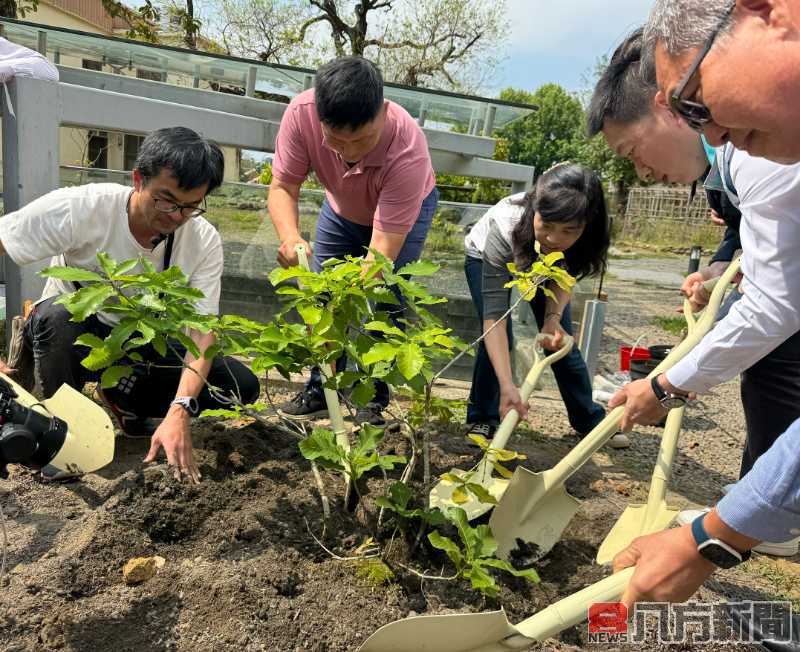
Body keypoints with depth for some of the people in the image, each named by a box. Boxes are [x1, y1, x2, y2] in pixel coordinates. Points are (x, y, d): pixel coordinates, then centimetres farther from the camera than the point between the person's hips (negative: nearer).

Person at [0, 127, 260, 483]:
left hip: (141, 346, 3)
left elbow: (202, 332, -21)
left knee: (242, 385, -15)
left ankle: (128, 399, 5)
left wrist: (179, 413, -35)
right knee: (59, 314, -38)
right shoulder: (80, 209, -24)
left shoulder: (205, 242, -17)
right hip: (69, 334, -2)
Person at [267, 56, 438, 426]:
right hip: (342, 208, 4)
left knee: (385, 301, -14)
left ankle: (374, 398, 3)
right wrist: (290, 238, -46)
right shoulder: (301, 113, -35)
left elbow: (382, 252, -44)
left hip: (404, 210, -3)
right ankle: (320, 389, 14)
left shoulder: (408, 151, -44)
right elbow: (282, 187, -25)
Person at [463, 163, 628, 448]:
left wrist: (553, 315, -34)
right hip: (486, 259, -3)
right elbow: (494, 316, -44)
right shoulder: (504, 228, -44)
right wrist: (507, 386, -52)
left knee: (562, 340, -1)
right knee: (498, 338, -19)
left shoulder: (587, 237, -34)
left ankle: (590, 420, 18)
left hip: (542, 265, 3)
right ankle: (482, 419, 2)